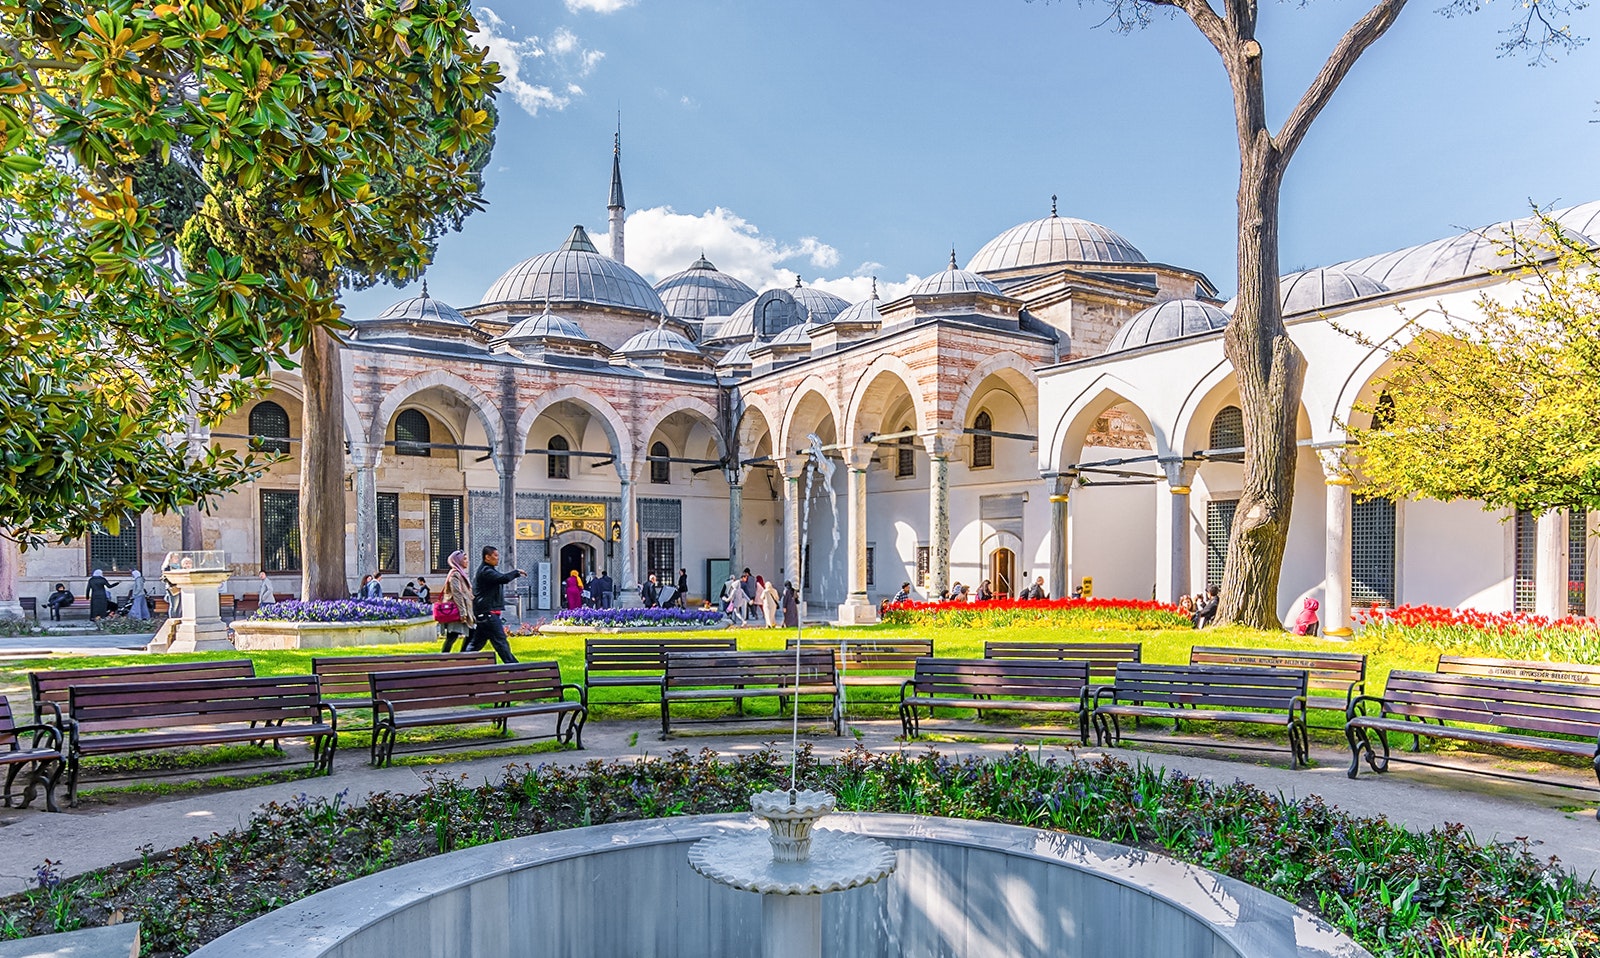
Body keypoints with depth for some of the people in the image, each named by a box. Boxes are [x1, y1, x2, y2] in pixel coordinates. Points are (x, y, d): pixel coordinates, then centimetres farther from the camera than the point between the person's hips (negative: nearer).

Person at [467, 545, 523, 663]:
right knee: (500, 640, -9)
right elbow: (503, 578, -25)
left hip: (483, 613, 11)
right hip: (488, 612, -11)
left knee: (476, 642, 13)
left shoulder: (487, 570, 21)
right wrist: (516, 572, -13)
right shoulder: (486, 571, -14)